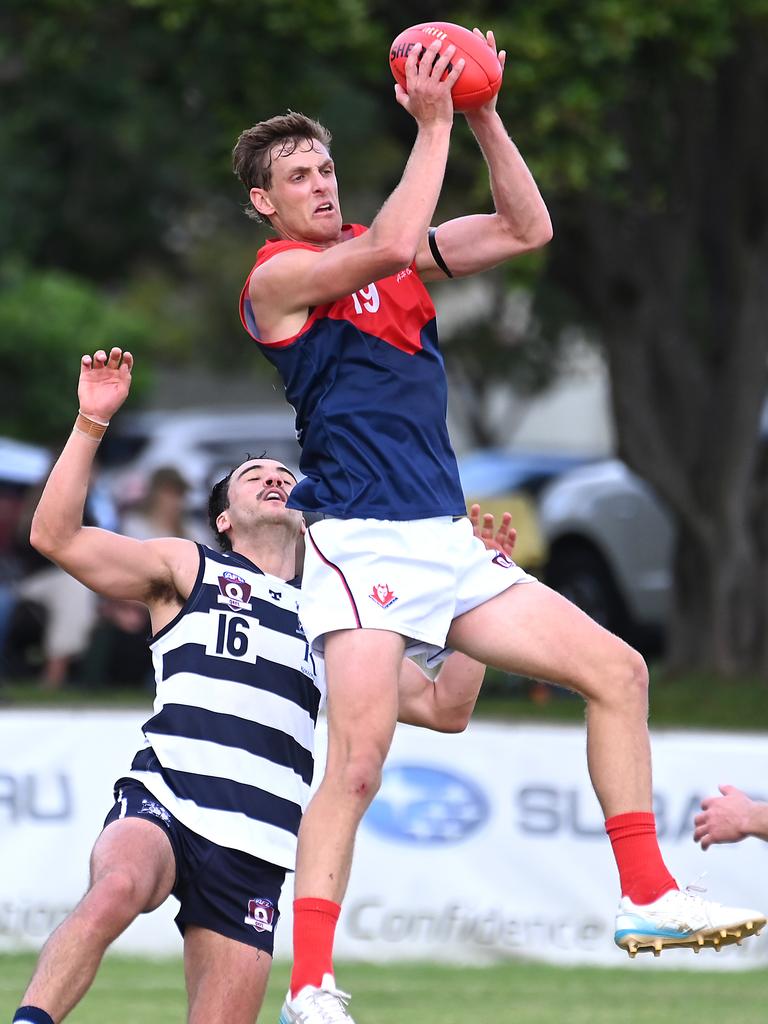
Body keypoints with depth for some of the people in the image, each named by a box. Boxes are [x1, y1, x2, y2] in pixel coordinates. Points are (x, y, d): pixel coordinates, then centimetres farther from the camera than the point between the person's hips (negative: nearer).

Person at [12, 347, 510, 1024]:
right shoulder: (188, 569, 17)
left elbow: (443, 707, 24)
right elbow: (56, 536, 5)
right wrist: (92, 422, -4)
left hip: (255, 851, 4)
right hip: (162, 805, -4)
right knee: (118, 887, -38)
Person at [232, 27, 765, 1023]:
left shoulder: (383, 251, 18)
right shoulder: (276, 278, -4)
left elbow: (527, 230, 13)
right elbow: (394, 247, -21)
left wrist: (484, 117, 3)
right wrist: (433, 124, -14)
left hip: (449, 547, 8)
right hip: (362, 547, -8)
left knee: (617, 671, 5)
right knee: (358, 760, -21)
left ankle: (647, 900, 10)